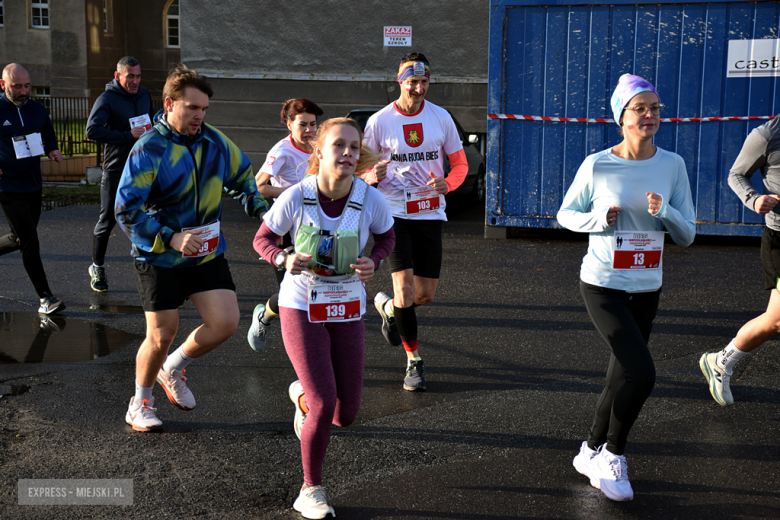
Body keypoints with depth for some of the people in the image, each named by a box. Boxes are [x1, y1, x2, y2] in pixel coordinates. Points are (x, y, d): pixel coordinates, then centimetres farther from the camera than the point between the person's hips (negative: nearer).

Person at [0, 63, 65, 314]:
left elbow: (49, 136, 22)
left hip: (34, 186, 6)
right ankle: (45, 298, -4)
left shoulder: (38, 110, 6)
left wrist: (52, 150, 0)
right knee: (30, 242, -8)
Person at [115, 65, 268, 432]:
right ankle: (141, 402, 28)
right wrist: (171, 238, -25)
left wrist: (262, 211, 4)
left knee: (225, 322, -4)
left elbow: (242, 177, 18)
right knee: (162, 335, 0)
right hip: (159, 258, -5)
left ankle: (173, 369, 24)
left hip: (207, 252, 5)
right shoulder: (148, 150, -15)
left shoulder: (214, 141, 1)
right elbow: (126, 211, -17)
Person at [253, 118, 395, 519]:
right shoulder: (295, 197, -18)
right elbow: (263, 238, -2)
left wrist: (372, 262, -16)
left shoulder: (371, 199, -15)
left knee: (345, 415, 6)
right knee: (324, 406, -14)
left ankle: (301, 395, 43)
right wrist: (285, 259, -24)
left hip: (346, 310, 3)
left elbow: (386, 237, 6)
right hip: (301, 308, -3)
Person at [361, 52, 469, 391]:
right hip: (394, 212, -2)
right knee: (404, 286, -14)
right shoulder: (379, 121, -2)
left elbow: (460, 163, 9)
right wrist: (375, 174, -18)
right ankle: (414, 360, 6)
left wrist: (447, 183, -13)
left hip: (430, 212, 3)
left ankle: (388, 307, 40)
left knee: (426, 294, 5)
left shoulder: (441, 117, 3)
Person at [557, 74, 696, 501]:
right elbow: (565, 214, 4)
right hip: (602, 286, -4)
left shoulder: (672, 165, 0)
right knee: (642, 374, -17)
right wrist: (598, 218, -16)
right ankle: (613, 455, 6)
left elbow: (687, 236, 2)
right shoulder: (597, 165, -9)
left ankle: (592, 453, 34)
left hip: (646, 289, 4)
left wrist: (664, 212, -19)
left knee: (621, 378, 12)